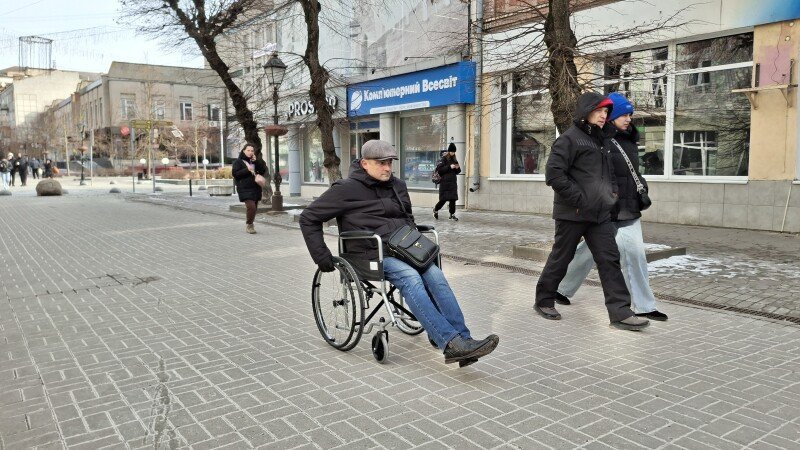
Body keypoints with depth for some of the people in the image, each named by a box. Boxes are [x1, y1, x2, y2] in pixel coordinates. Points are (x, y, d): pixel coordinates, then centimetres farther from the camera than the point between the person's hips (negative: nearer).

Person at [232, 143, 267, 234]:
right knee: (251, 207, -19)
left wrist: (257, 161, -6)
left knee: (254, 208, 7)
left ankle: (249, 223, 24)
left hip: (256, 188, 6)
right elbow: (235, 173, -9)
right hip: (245, 189, -6)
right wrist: (247, 170, -16)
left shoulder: (255, 161, 16)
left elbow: (263, 170, 5)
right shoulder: (238, 161, 2)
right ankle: (249, 224, -2)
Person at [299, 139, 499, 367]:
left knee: (434, 274, -23)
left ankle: (463, 341, -29)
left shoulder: (398, 186, 19)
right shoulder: (347, 189, -1)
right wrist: (321, 255, -3)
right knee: (410, 277, -33)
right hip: (372, 254, -6)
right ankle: (451, 343, -41)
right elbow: (308, 217, 2)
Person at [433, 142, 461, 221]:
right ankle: (436, 209, 21)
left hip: (453, 182, 6)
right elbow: (438, 169, -15)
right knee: (444, 198, -4)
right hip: (445, 182, -6)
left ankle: (452, 214, 6)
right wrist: (449, 167, -18)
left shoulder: (454, 159, 14)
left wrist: (458, 168, -2)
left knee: (453, 198, 0)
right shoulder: (444, 159, -5)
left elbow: (457, 172, 21)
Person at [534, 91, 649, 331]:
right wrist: (578, 199, -18)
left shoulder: (601, 140, 19)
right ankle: (544, 301, 22)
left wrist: (612, 191, 11)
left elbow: (608, 173, 30)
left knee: (609, 259, 0)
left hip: (600, 214, 7)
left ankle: (620, 312, 1)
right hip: (572, 213, -7)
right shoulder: (570, 138, -8)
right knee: (561, 258, 4)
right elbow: (553, 174, -17)